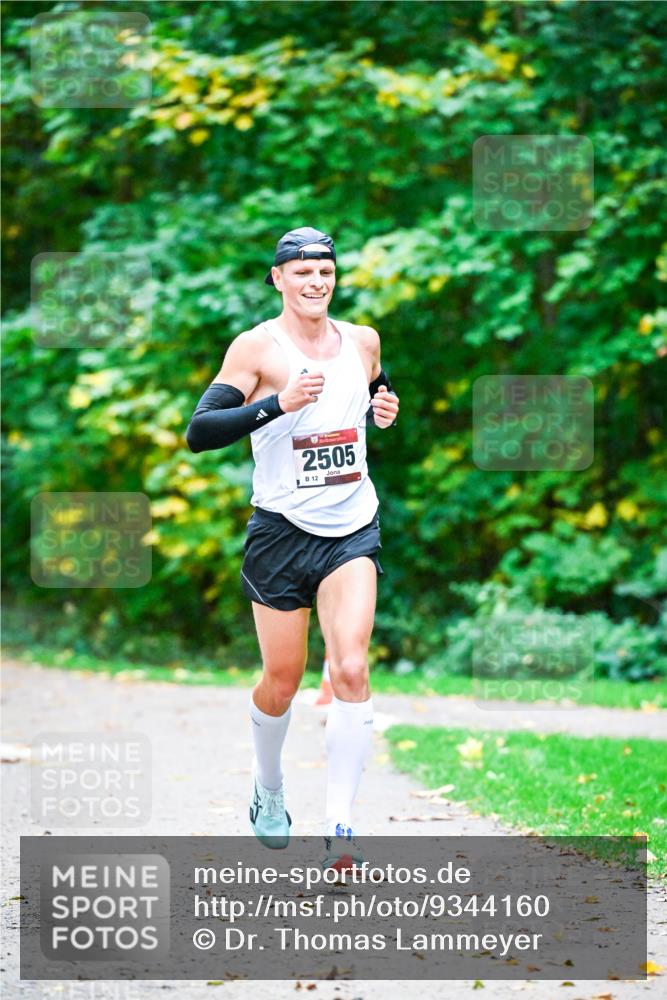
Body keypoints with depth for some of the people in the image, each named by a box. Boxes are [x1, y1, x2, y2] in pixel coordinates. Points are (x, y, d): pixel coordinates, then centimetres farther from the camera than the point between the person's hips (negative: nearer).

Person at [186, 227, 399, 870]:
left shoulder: (362, 342, 7)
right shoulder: (257, 347, -8)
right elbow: (198, 432, -16)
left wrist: (384, 412, 4)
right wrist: (277, 403, -28)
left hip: (352, 531, 2)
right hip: (281, 530, -2)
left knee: (351, 668, -15)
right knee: (282, 681, 7)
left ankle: (340, 829, -14)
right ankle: (267, 792, 37)